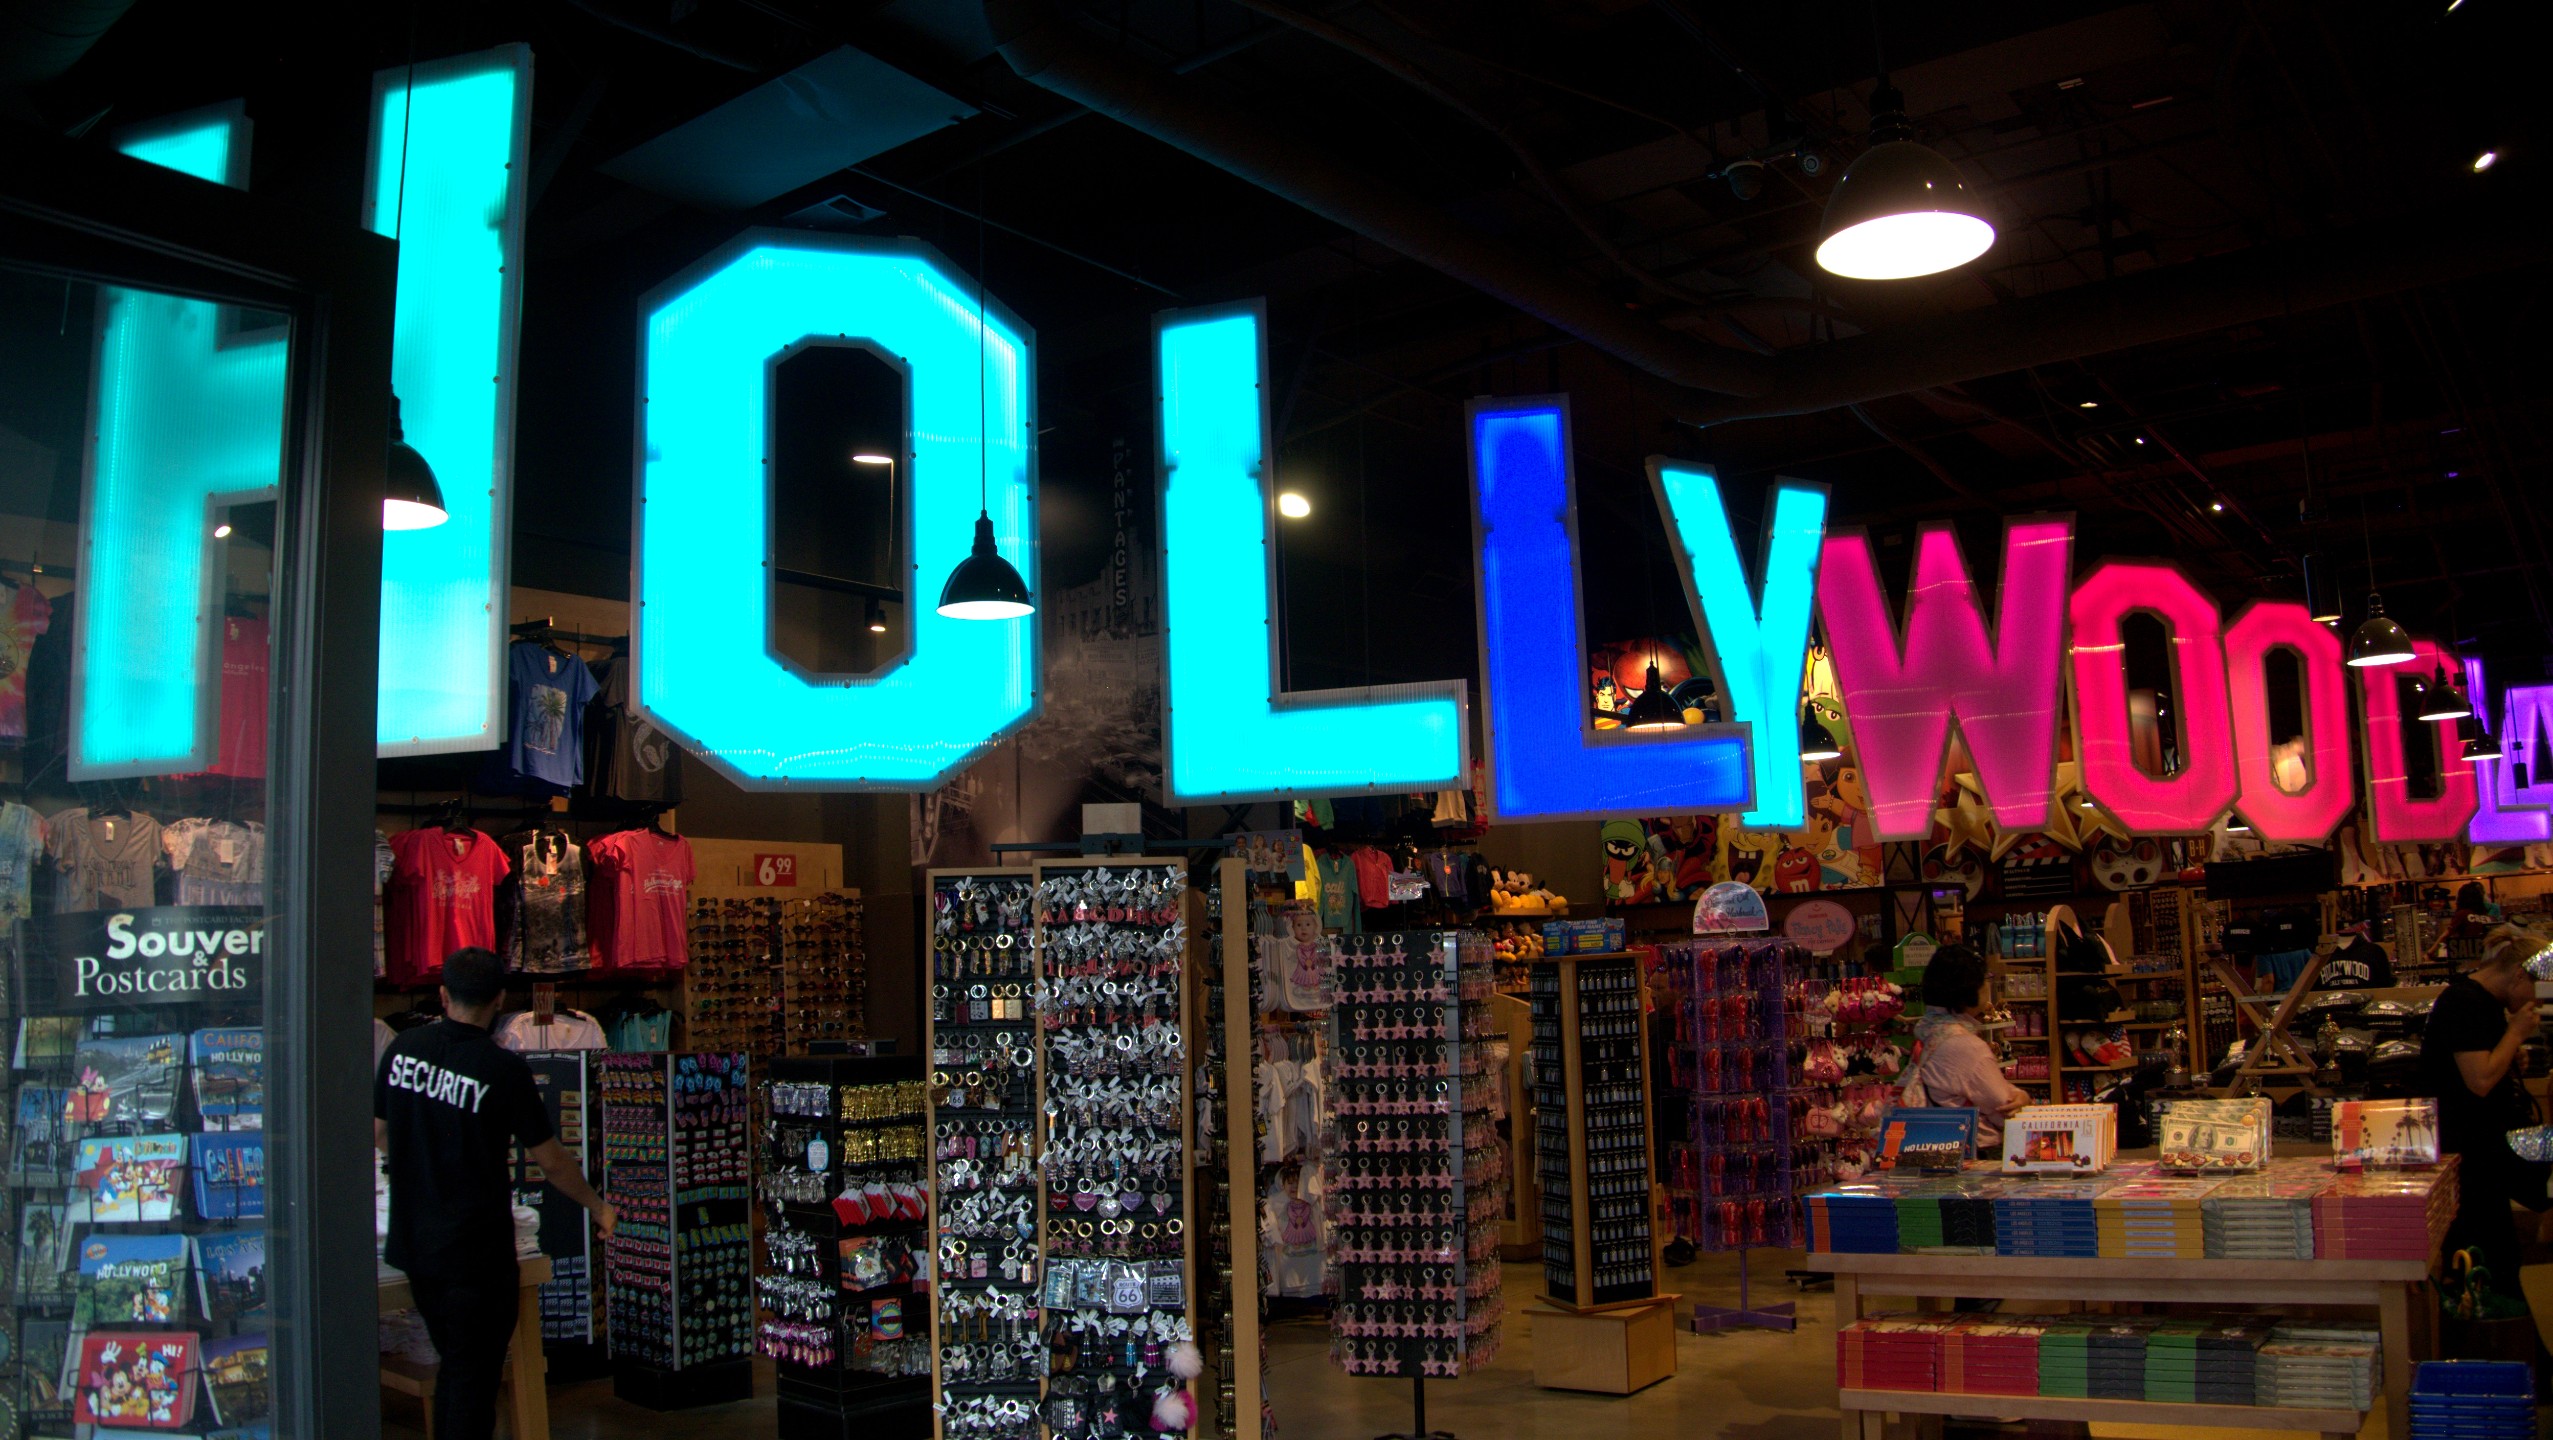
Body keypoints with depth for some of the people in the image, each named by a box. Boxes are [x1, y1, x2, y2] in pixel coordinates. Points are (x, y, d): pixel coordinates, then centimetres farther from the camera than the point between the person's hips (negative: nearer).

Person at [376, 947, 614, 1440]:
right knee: (474, 1377, 5)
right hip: (475, 1248, -6)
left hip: (412, 1244, 6)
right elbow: (550, 1160, -11)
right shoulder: (503, 1069, -17)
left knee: (454, 1365, 21)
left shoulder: (403, 1048, -2)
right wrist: (598, 1207, 5)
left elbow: (379, 1132, 11)